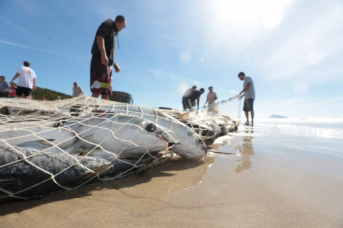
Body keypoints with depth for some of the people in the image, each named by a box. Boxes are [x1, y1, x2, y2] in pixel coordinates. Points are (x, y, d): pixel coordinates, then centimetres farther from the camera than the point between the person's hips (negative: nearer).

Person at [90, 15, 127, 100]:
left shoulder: (114, 31, 30)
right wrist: (103, 54, -25)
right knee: (97, 91, -19)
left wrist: (114, 64, 26)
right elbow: (99, 36, -13)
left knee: (106, 94, 4)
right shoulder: (108, 24, 6)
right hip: (100, 60, -9)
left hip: (107, 64, 9)